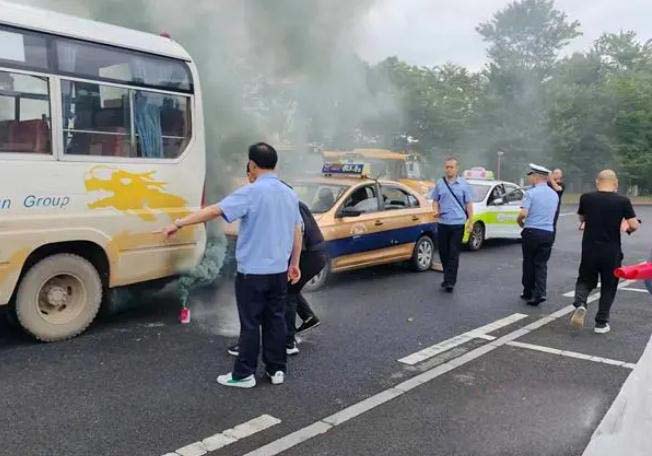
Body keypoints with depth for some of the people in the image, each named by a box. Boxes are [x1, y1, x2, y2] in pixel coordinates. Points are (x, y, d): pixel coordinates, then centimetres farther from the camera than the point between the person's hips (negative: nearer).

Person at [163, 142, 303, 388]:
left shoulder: (251, 192, -15)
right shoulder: (289, 194, 7)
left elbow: (214, 211, -20)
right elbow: (297, 232, 11)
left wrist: (178, 224, -15)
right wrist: (294, 264, 20)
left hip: (252, 271, -6)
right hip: (279, 271, 6)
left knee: (250, 324, 2)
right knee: (275, 320, 13)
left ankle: (244, 374, 11)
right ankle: (277, 370, 21)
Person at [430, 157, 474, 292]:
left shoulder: (464, 185, 3)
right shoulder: (439, 184, 7)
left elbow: (469, 204, 4)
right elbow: (435, 201, 13)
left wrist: (470, 221, -3)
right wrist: (436, 211, -8)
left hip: (458, 224, -2)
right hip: (443, 223, 3)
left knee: (454, 254, -4)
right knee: (443, 252, 8)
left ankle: (450, 281, -4)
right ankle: (448, 278, 24)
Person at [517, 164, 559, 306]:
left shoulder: (531, 193, -11)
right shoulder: (554, 195, 10)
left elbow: (523, 213, -18)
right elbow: (552, 215, 17)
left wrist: (520, 222, 2)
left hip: (532, 232, -4)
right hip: (548, 233, 4)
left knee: (529, 263, 9)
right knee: (541, 264, 7)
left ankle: (528, 293, 18)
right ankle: (540, 293, -7)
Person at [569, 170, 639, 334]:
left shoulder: (586, 198, -3)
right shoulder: (623, 201, -8)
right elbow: (634, 225, -9)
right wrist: (627, 228, 12)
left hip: (589, 250, 1)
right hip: (612, 252, -1)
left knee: (585, 280, 19)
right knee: (608, 287, 14)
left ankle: (580, 304, -9)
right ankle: (601, 323, 17)